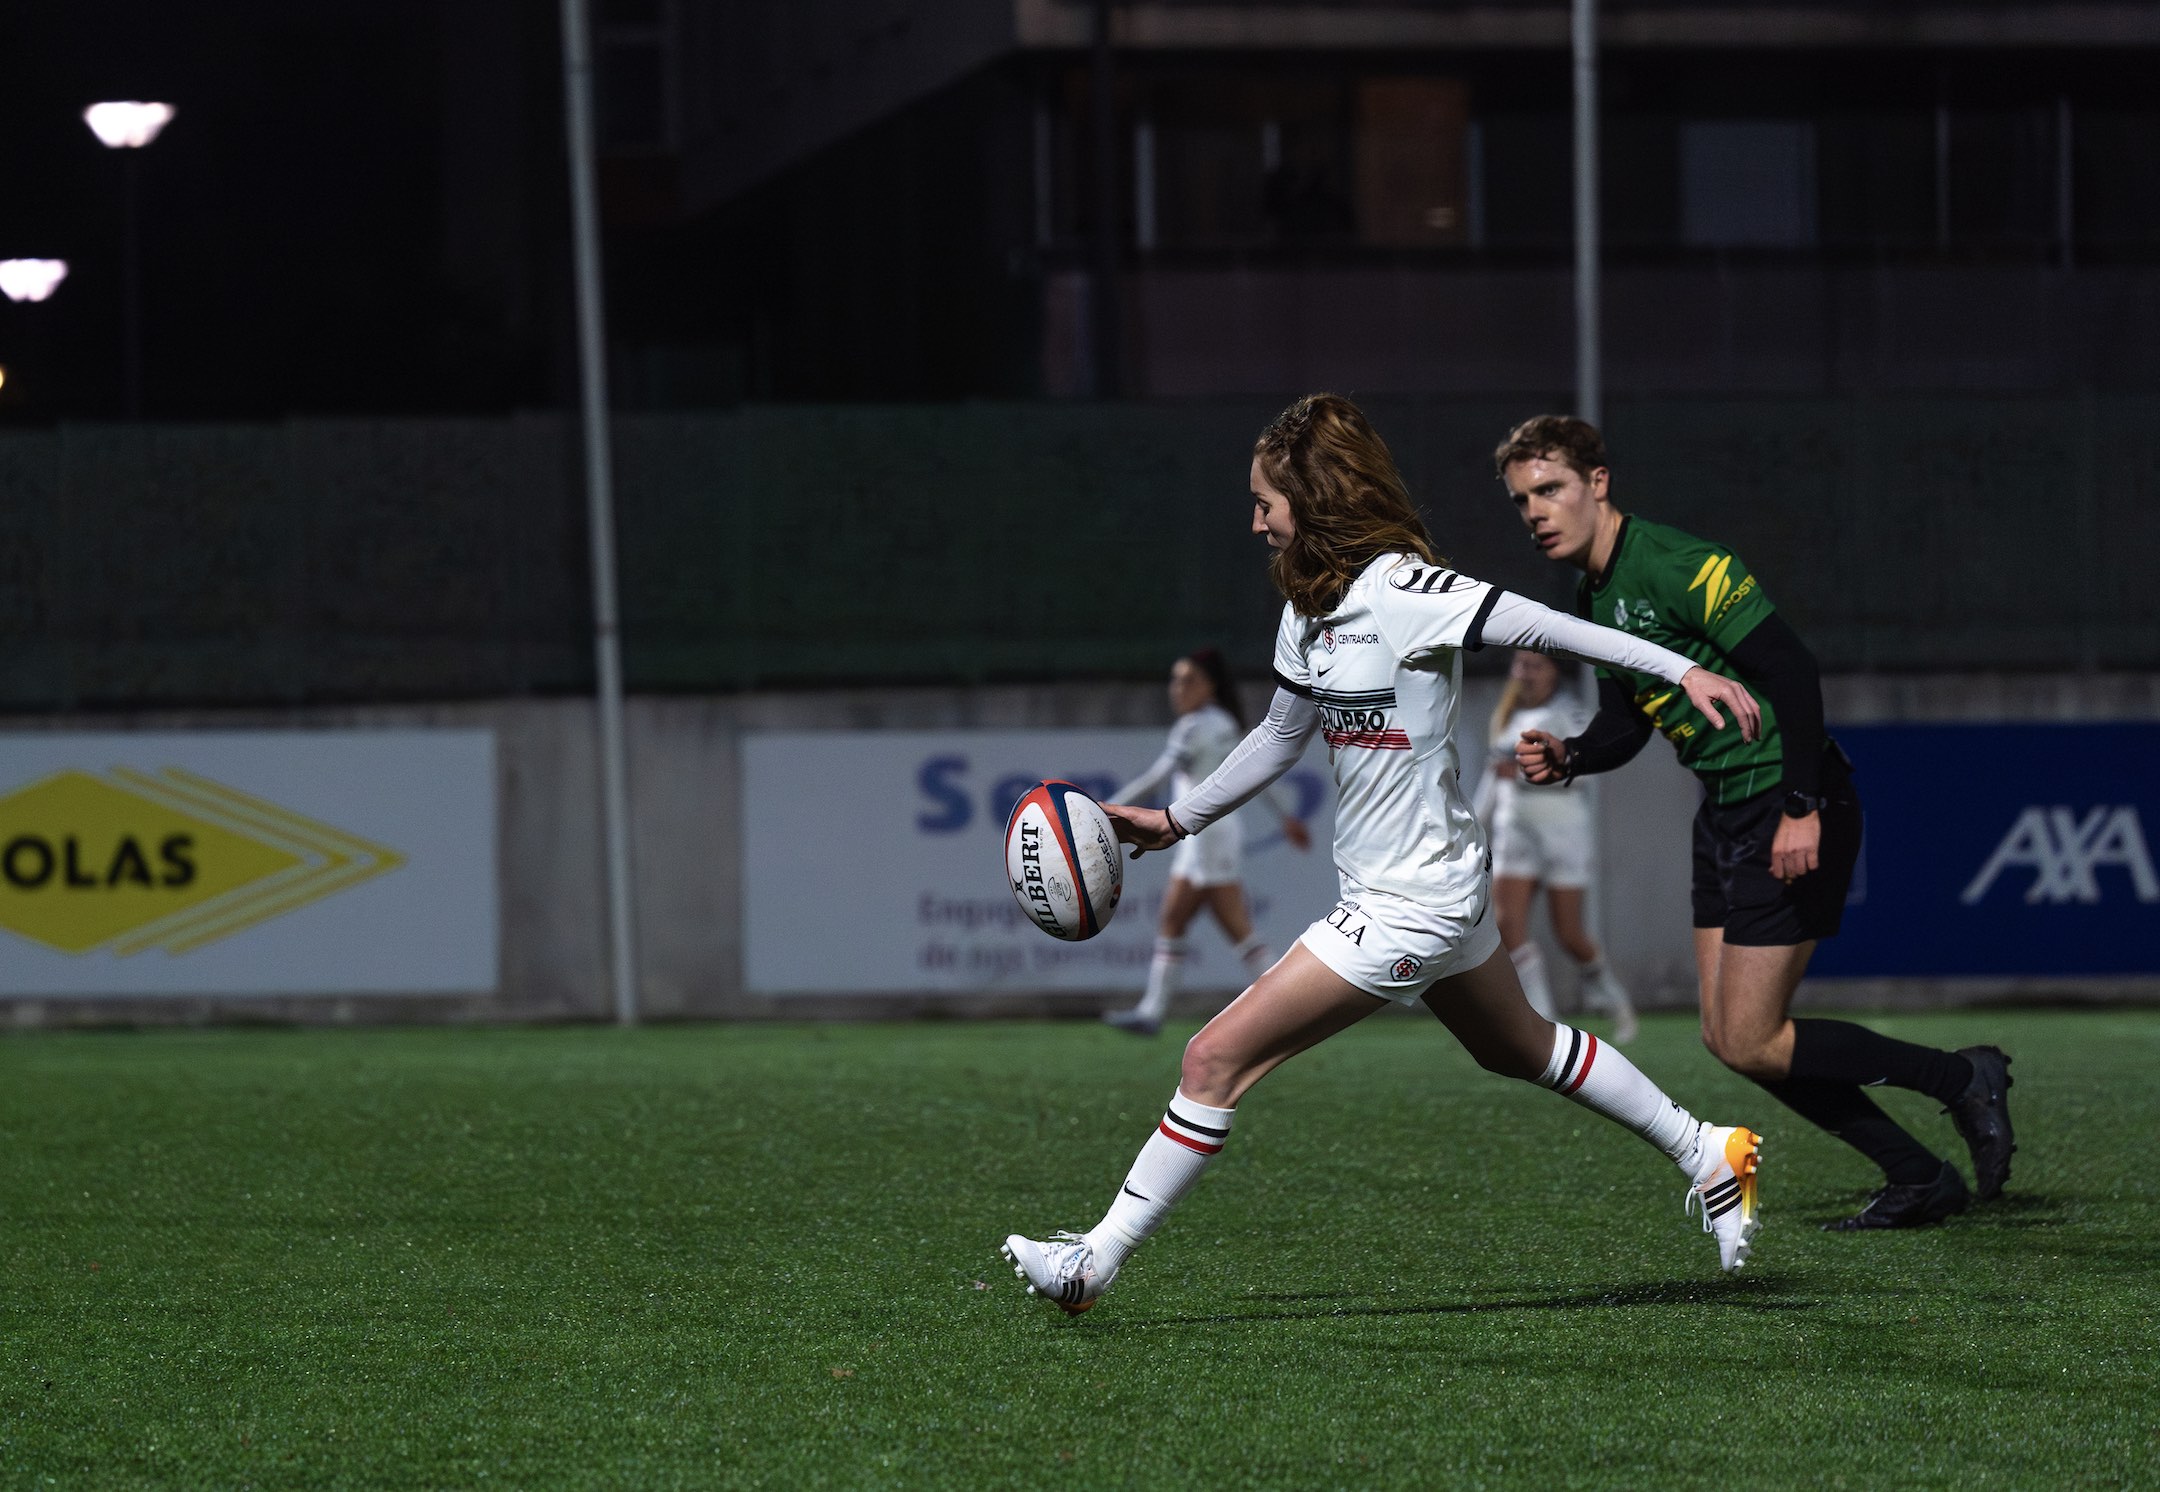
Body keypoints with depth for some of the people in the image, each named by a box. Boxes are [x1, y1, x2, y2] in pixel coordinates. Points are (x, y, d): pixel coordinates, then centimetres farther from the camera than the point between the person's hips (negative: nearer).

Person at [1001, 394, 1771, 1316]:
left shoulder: (1400, 592, -21)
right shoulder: (1308, 607, 6)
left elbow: (1538, 626, -19)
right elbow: (1282, 736, 19)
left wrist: (1683, 671, -20)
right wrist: (1176, 820, 18)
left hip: (1409, 909, -10)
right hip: (1439, 889, 10)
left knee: (1217, 1059, -10)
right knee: (1519, 1048, 28)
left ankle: (1097, 1259, -6)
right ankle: (1708, 1155, 40)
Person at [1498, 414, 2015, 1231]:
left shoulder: (1680, 567, -19)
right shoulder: (1593, 597, 11)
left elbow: (1792, 669, -23)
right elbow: (1627, 721, 19)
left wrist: (1802, 809, -26)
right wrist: (1565, 756, -2)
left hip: (1787, 813, -10)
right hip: (1725, 815, 10)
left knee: (1751, 1042, -9)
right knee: (1727, 1036, 7)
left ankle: (1962, 1080, 6)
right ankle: (1920, 1179, 15)